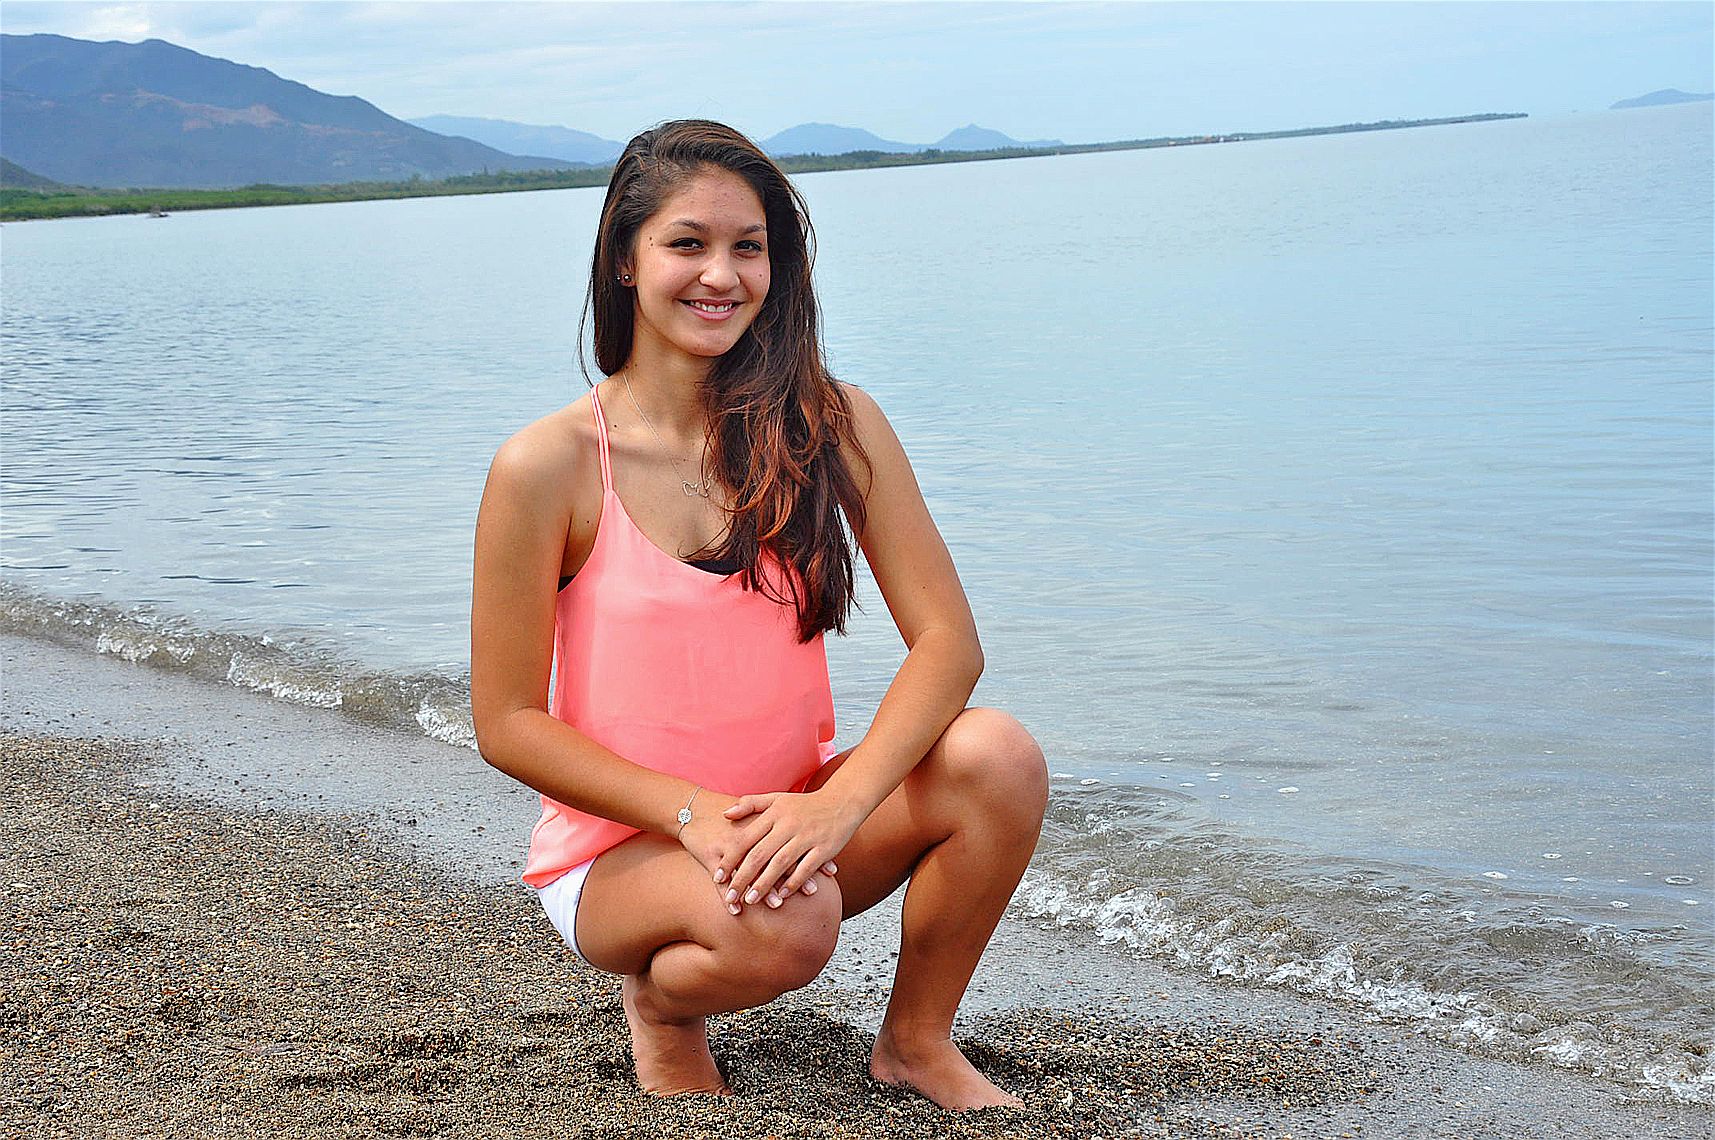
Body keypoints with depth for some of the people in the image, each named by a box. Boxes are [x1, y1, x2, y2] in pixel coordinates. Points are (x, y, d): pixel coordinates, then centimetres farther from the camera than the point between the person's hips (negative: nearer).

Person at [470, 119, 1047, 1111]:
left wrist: (840, 804, -26)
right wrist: (692, 811, -22)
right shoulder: (549, 467, -13)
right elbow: (508, 723, -9)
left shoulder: (833, 426, -6)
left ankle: (918, 1041, 1)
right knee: (781, 924, -35)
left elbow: (948, 639, -10)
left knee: (997, 755, -24)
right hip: (622, 853, -3)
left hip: (792, 817, 3)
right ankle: (661, 1002, 3)